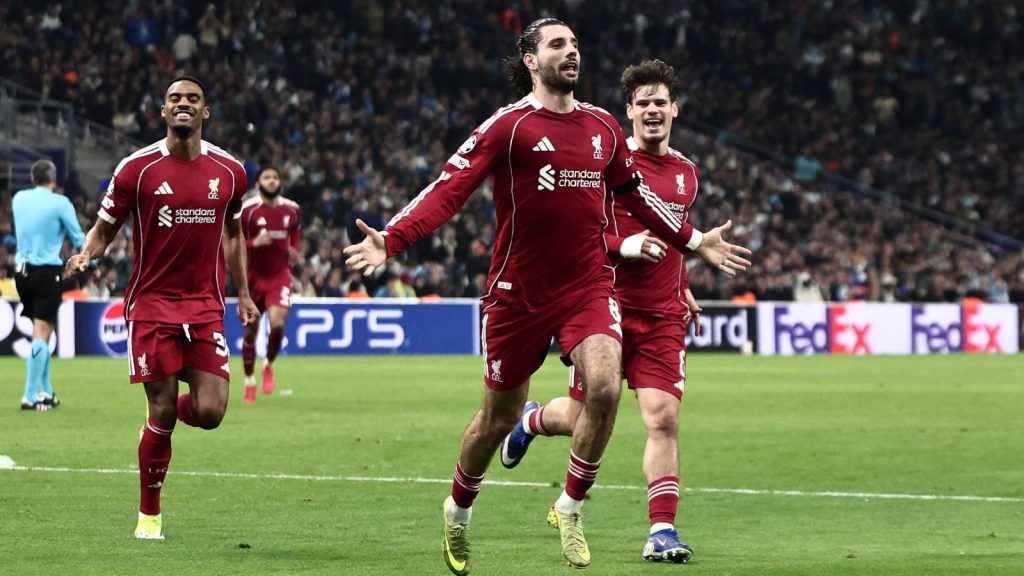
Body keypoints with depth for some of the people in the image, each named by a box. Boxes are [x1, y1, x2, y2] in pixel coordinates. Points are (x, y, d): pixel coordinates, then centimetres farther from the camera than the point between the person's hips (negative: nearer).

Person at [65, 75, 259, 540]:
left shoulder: (229, 171, 5)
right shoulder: (137, 168, -4)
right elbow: (104, 228, 2)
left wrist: (243, 293, 18)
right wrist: (83, 256, -19)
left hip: (205, 306, 3)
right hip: (152, 305, -2)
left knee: (209, 413, -10)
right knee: (162, 416, -4)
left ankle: (172, 408, 29)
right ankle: (148, 515, 14)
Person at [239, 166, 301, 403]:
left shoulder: (292, 210, 2)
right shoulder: (247, 210, -8)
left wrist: (294, 251, 2)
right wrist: (254, 243, -24)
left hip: (280, 276, 1)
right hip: (254, 277, -1)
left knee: (278, 323, -20)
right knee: (250, 331, 5)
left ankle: (269, 365, 10)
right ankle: (250, 382, 23)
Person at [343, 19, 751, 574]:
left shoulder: (602, 127, 8)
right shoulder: (508, 125, -7)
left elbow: (633, 194, 25)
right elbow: (450, 188, -14)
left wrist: (695, 241, 30)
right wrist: (389, 239, -28)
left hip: (589, 286, 3)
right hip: (519, 293, -3)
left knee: (605, 387, -22)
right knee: (498, 416, 8)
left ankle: (571, 507, -2)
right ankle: (458, 509, 36)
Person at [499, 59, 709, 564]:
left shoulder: (686, 173, 13)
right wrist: (625, 246, -22)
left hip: (663, 318, 4)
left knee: (663, 418, -10)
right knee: (581, 417, 5)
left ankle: (662, 531, -9)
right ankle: (529, 419, 41)